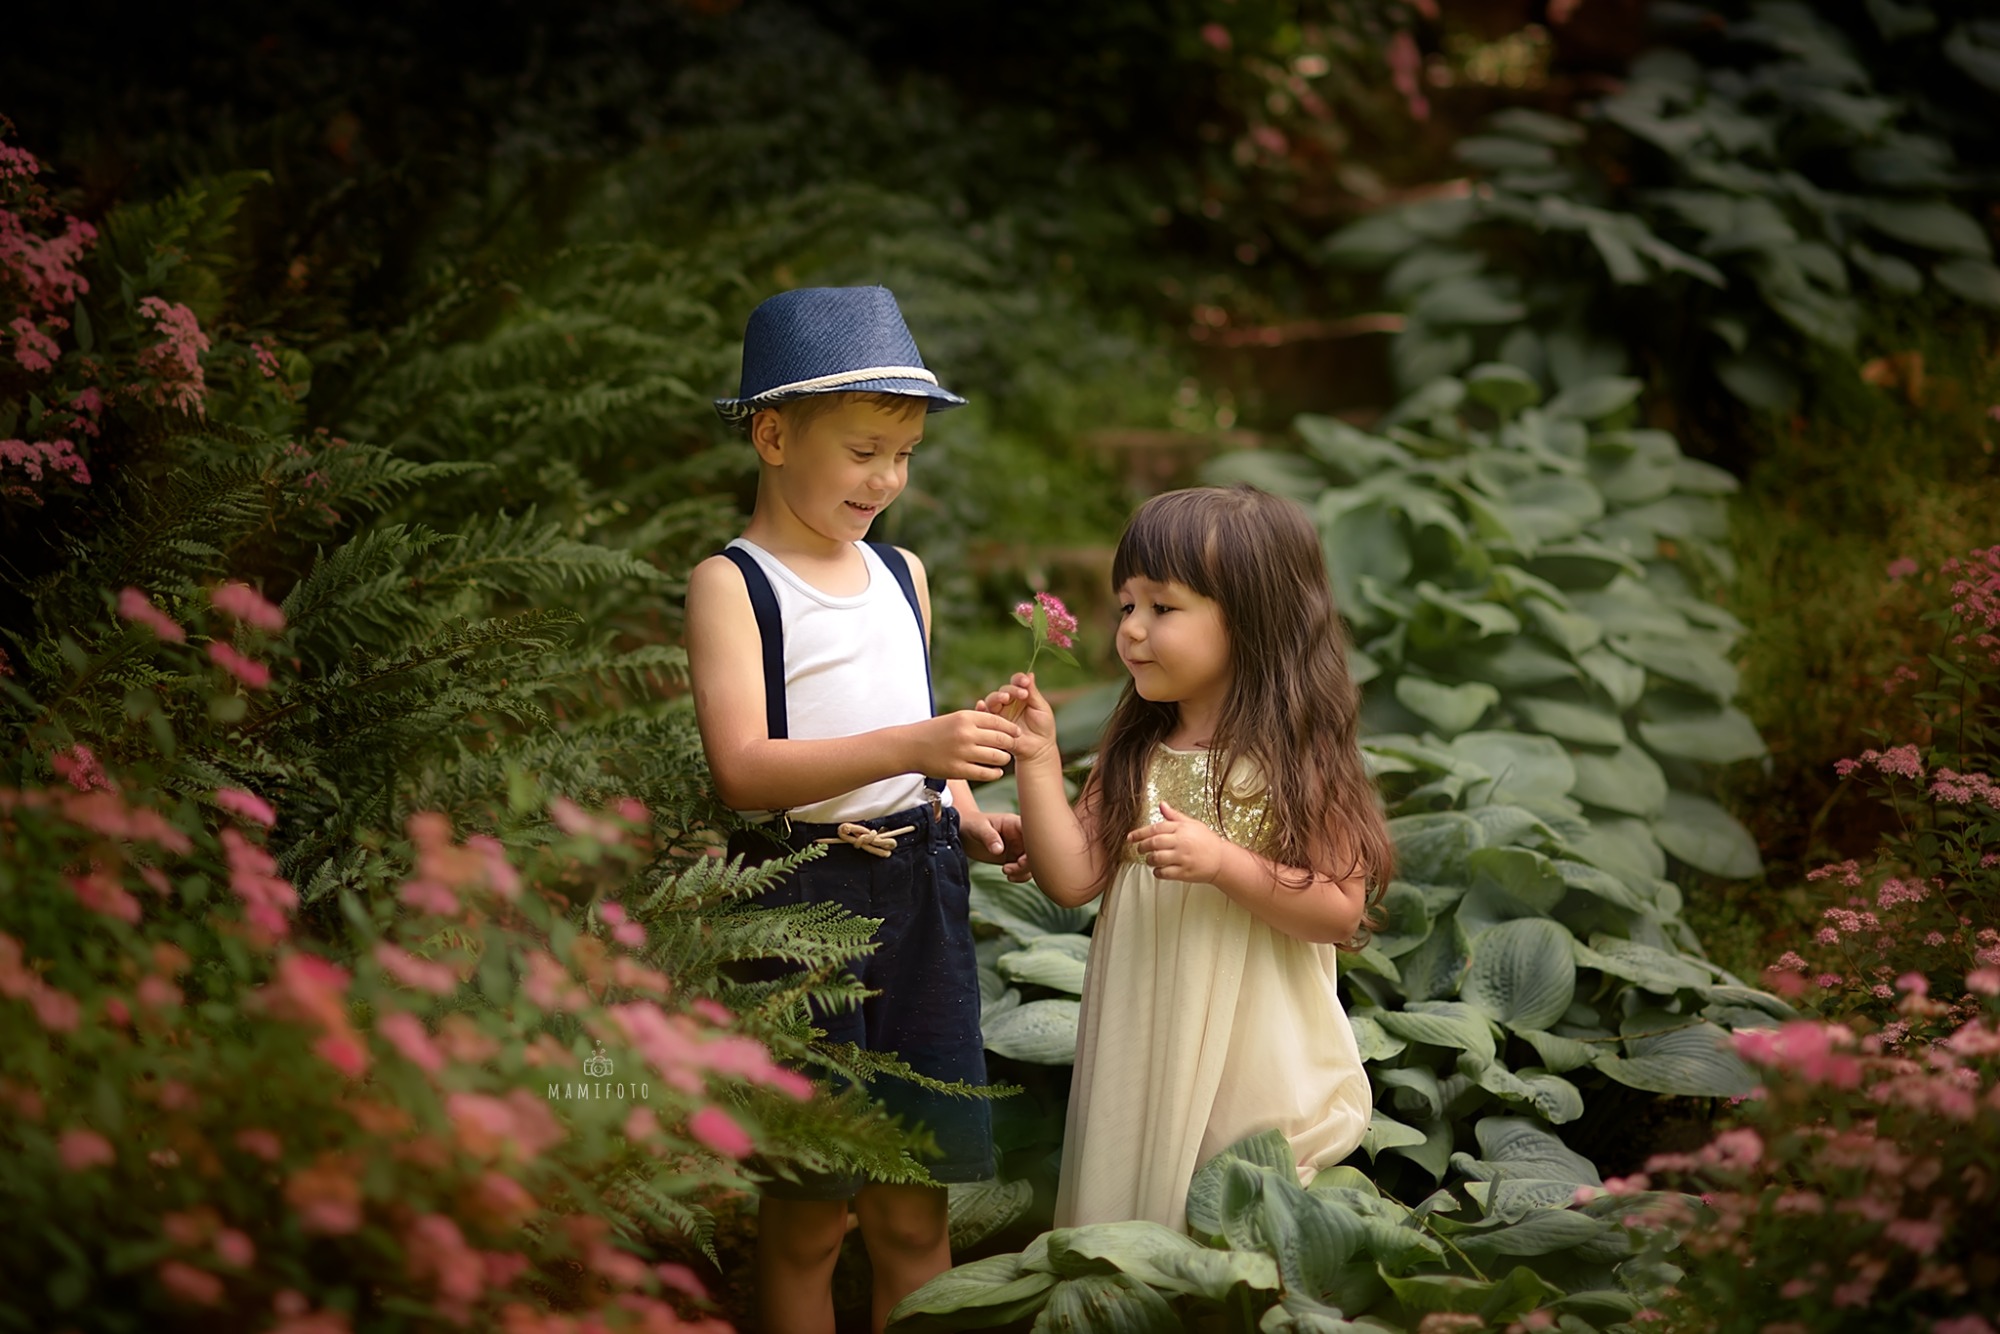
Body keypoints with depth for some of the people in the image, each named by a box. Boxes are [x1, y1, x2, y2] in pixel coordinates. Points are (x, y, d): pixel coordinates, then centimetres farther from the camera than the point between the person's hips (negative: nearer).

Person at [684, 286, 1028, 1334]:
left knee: (913, 1212, 9)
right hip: (802, 892, -5)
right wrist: (911, 748, -28)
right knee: (806, 1216, 3)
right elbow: (743, 769, -20)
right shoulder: (732, 584, -6)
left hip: (920, 893, 6)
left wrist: (974, 822, 8)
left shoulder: (902, 576, 14)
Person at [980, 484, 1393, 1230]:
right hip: (1142, 1057, 5)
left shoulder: (1295, 761, -10)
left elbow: (1341, 912, -13)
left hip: (1254, 1070, -5)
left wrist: (1223, 863, -24)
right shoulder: (1133, 756, 6)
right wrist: (1037, 759, -9)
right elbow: (1073, 881, -2)